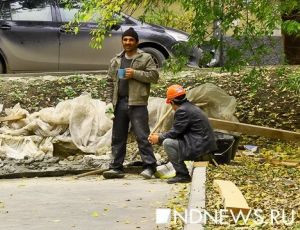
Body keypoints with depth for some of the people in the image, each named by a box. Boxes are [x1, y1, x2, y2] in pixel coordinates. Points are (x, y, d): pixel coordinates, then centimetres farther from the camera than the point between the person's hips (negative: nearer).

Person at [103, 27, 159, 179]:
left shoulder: (145, 58, 3)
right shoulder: (116, 61, 17)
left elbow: (154, 76, -5)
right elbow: (111, 83, 17)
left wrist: (135, 73, -13)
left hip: (137, 104, -5)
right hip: (119, 103, 5)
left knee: (142, 136, -8)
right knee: (118, 138, 7)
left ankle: (149, 166, -6)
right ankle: (116, 168, 11)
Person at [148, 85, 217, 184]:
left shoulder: (182, 111, -14)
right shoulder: (190, 107, 18)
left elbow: (174, 132, -12)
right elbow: (176, 131, 22)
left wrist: (159, 138, 3)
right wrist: (160, 135, 19)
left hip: (200, 148, -10)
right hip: (205, 145, 10)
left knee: (167, 143, -14)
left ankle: (183, 175, -9)